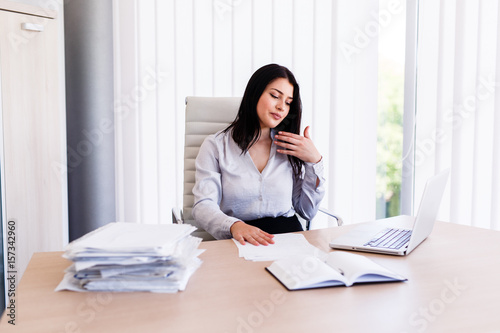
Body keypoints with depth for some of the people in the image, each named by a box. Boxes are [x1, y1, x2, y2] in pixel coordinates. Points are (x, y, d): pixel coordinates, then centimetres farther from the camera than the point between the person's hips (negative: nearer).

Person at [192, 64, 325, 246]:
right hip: (243, 243, -2)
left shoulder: (289, 149, 15)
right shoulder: (216, 145, 6)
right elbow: (203, 206, -6)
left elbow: (307, 211, 13)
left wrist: (314, 161, 3)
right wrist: (234, 225, -27)